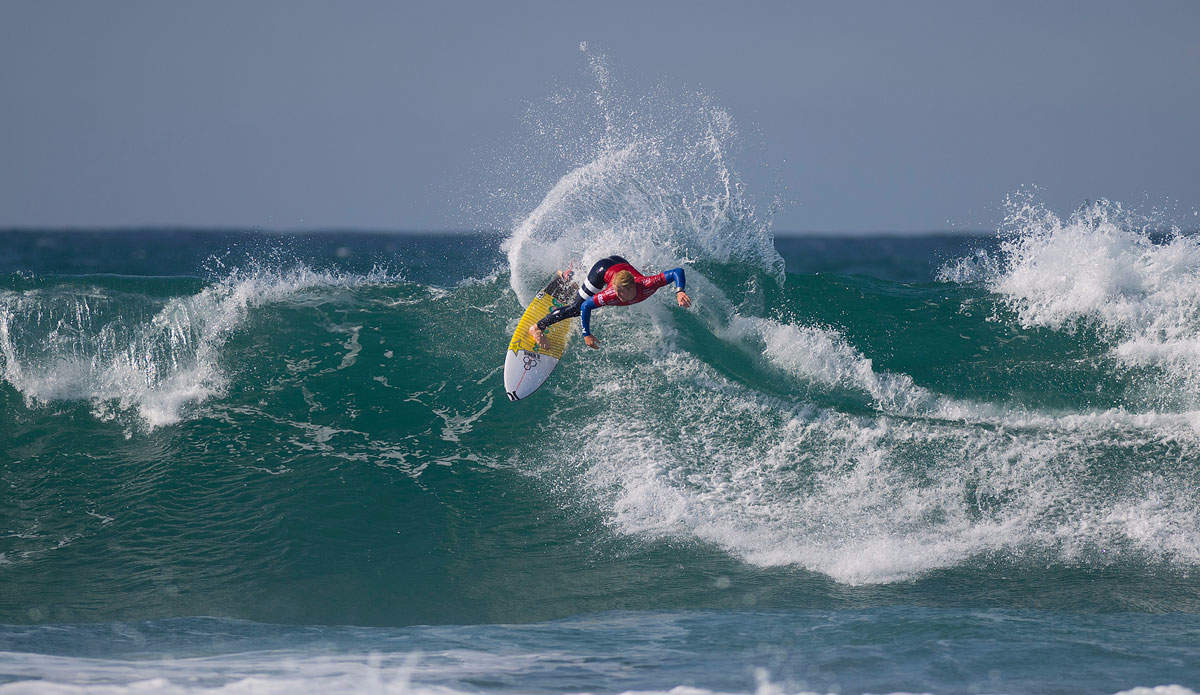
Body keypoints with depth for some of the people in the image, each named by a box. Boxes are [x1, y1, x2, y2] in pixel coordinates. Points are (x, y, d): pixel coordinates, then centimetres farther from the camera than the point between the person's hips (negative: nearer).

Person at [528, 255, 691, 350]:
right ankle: (538, 327, 9)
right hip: (604, 269, -4)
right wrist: (586, 335, -37)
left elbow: (677, 272, -41)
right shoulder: (612, 295, -44)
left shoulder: (648, 285, -42)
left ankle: (567, 276, 63)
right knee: (577, 308, -6)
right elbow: (585, 306, -33)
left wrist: (679, 292, -57)